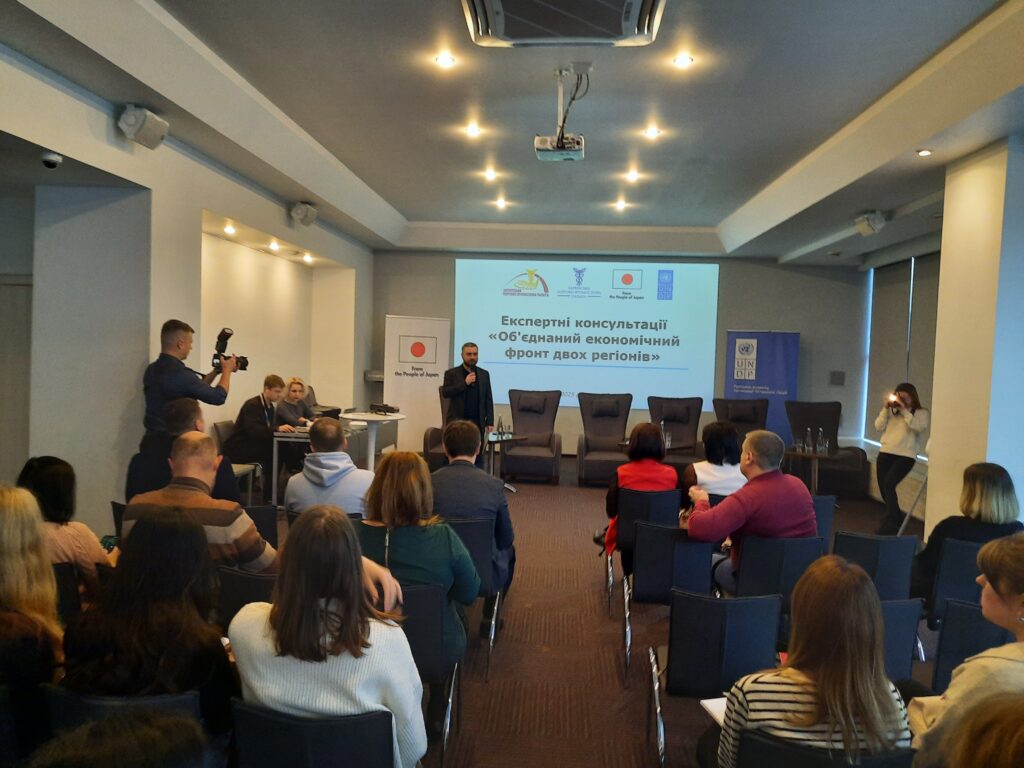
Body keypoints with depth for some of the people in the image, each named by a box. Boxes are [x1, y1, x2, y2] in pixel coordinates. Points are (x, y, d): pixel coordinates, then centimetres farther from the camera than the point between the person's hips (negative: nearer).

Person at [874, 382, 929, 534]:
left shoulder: (921, 412, 3)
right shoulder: (891, 410, 11)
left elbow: (919, 427, -15)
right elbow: (879, 427, 5)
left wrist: (905, 411, -14)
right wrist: (885, 409, -3)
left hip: (906, 455, -5)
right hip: (885, 453, 5)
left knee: (889, 484, -20)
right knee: (884, 488, 7)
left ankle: (889, 524, -10)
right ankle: (897, 519, 30)